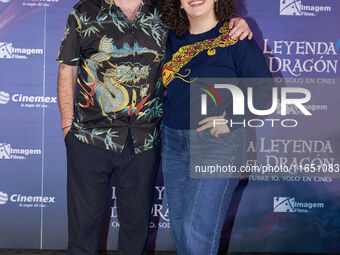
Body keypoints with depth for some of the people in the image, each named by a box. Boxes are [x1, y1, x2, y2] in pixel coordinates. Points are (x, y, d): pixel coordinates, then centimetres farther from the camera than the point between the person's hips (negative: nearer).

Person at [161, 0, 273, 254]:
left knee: (197, 234, -8)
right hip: (173, 143, 6)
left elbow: (265, 90, -8)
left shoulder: (235, 38, -7)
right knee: (179, 229, 14)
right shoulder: (173, 39, 9)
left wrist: (231, 118, -16)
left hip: (218, 145, -6)